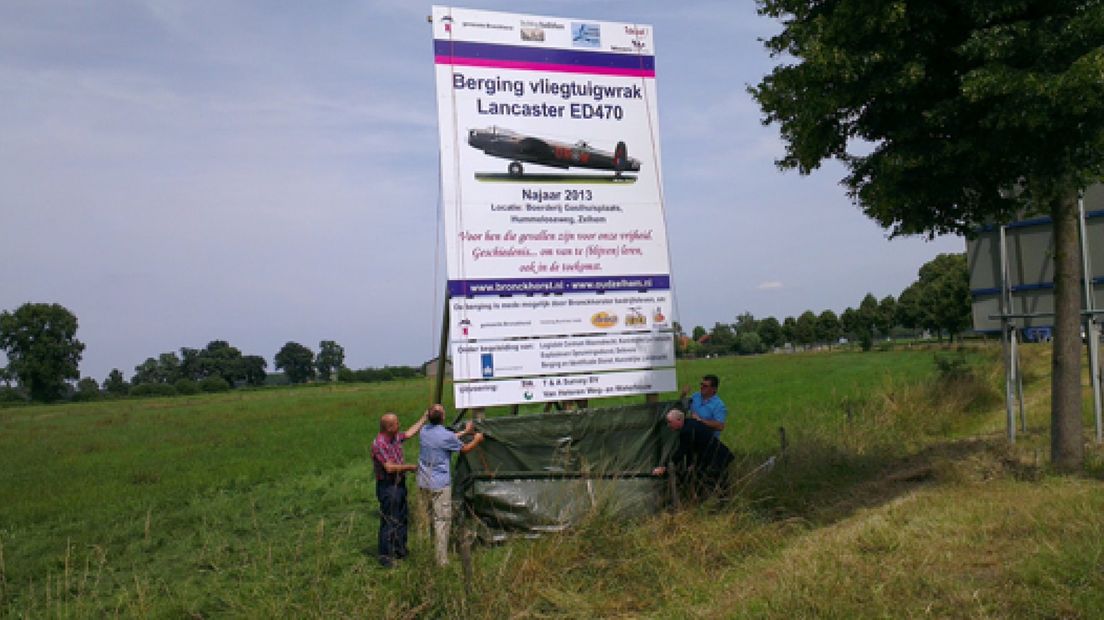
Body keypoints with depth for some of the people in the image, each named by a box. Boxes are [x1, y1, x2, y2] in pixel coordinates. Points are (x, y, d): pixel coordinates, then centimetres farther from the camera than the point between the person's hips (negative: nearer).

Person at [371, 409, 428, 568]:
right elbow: (389, 467, -27)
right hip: (387, 486, -9)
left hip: (399, 484, 9)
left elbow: (410, 432, 19)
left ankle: (400, 550, 32)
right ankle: (385, 556, 7)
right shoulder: (379, 444, -23)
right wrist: (409, 467, -15)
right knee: (389, 522, -3)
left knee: (402, 519, 18)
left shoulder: (396, 437, 4)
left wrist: (425, 417, 17)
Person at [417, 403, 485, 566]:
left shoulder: (425, 431, 3)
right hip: (440, 485, -7)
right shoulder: (446, 436, -17)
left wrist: (464, 432, 28)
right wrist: (476, 440, 19)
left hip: (423, 483, 7)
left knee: (428, 518, 17)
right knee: (442, 520, -2)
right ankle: (441, 560, -1)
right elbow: (464, 449, 1)